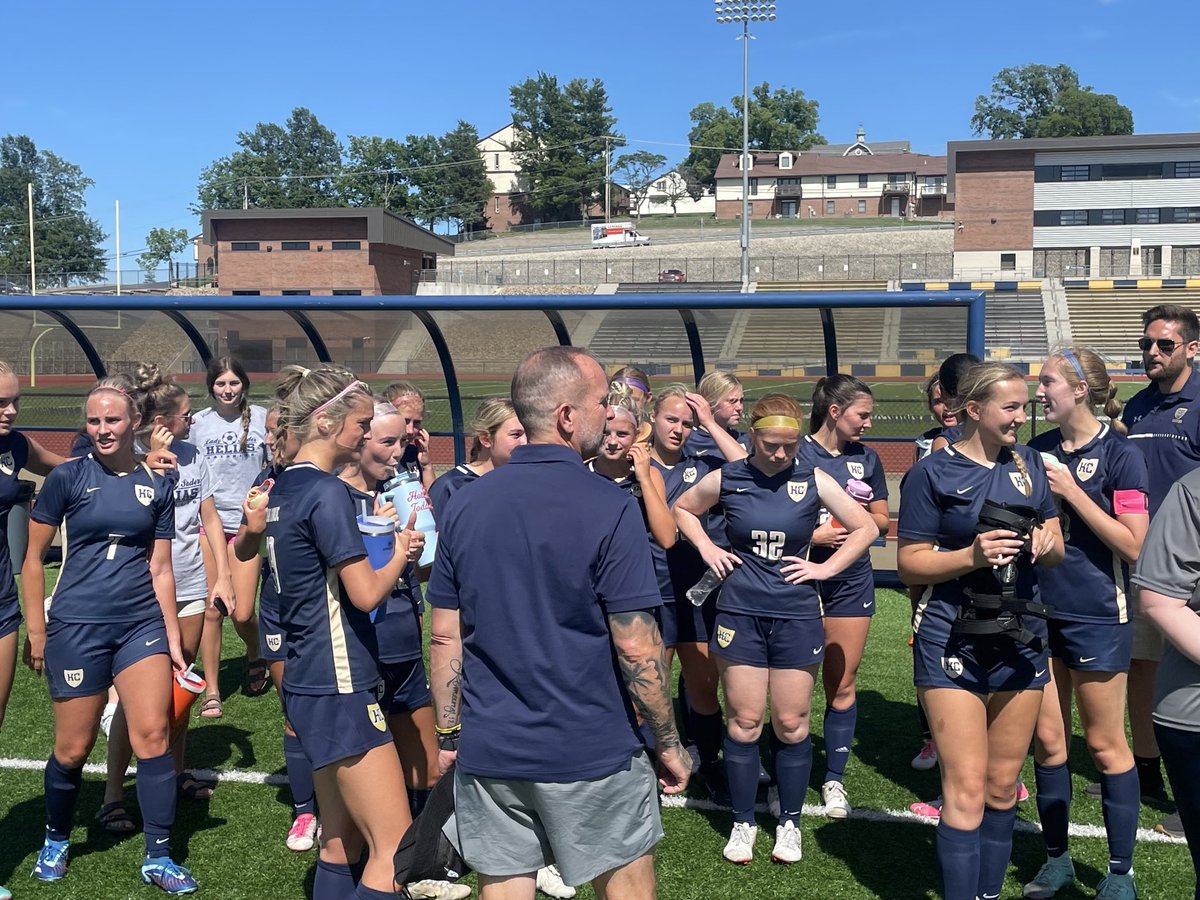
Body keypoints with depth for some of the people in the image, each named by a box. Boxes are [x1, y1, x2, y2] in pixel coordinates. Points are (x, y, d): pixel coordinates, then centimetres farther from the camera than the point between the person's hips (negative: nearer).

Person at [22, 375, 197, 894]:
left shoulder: (157, 485, 5)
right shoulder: (68, 477, -3)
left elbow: (160, 569, 8)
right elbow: (34, 557, 2)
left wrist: (173, 639, 7)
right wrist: (35, 630, 0)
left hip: (142, 623, 2)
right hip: (77, 627, -2)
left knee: (153, 736, -3)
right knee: (73, 748, 6)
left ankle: (158, 858, 9)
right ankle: (55, 840, 33)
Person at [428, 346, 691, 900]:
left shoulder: (464, 506, 0)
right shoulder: (609, 509, -15)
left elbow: (445, 635, 4)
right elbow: (636, 646, -14)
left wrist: (448, 734, 13)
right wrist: (669, 743, -3)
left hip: (488, 752, 4)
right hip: (592, 754, -4)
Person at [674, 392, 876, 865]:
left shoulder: (813, 480, -3)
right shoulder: (726, 479, -2)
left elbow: (865, 528, 5)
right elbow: (682, 509, 17)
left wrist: (826, 567, -3)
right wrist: (707, 549, 4)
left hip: (796, 615, 0)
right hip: (740, 613, 0)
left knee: (791, 724, 6)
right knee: (744, 722, 5)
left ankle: (789, 822, 23)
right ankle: (743, 822, 21)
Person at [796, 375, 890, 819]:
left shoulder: (865, 458, 7)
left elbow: (882, 521, 13)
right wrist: (813, 535, -17)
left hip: (851, 581, 4)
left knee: (842, 684, 7)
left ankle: (834, 779, 18)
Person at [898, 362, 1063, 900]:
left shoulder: (1029, 464, 9)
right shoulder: (932, 473, -6)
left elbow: (1056, 553, 14)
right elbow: (908, 565, -7)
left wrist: (1046, 542, -9)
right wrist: (972, 556, -22)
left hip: (1020, 638, 5)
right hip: (953, 640, -5)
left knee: (1003, 787, 13)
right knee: (966, 790, -8)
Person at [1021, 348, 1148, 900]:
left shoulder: (1119, 454, -10)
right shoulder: (1036, 452, 5)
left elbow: (1133, 544, -15)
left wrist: (1071, 491, -18)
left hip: (1097, 617, -5)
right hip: (1041, 611, 5)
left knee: (1104, 745, 5)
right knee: (1047, 738, 11)